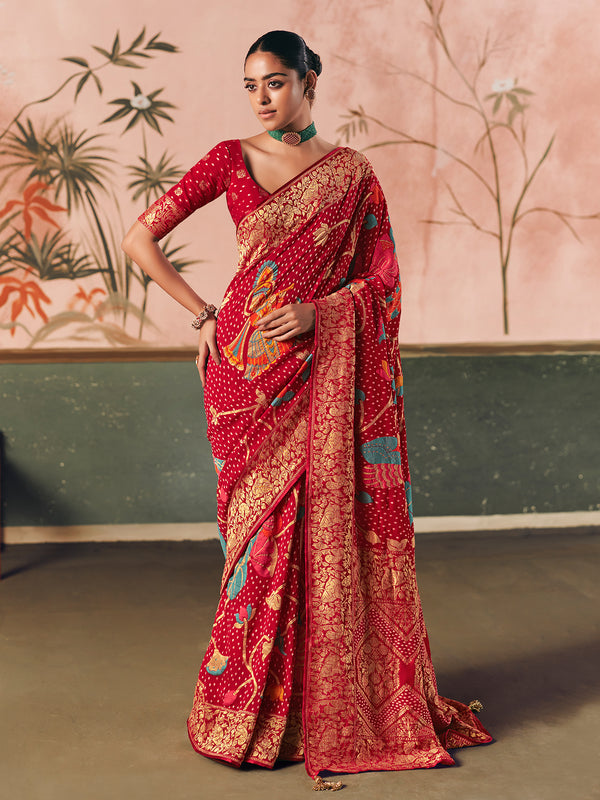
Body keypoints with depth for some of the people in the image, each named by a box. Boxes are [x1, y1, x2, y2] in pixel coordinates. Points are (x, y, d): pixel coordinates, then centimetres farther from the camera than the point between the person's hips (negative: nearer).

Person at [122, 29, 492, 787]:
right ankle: (252, 704, 14)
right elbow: (139, 238, 5)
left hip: (327, 367, 1)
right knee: (266, 524, 0)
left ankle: (344, 702, 14)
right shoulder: (230, 159, 5)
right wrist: (205, 316, 1)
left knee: (333, 522, 0)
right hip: (249, 363, -1)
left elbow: (384, 277, 5)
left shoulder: (351, 171, 7)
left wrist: (317, 311, -11)